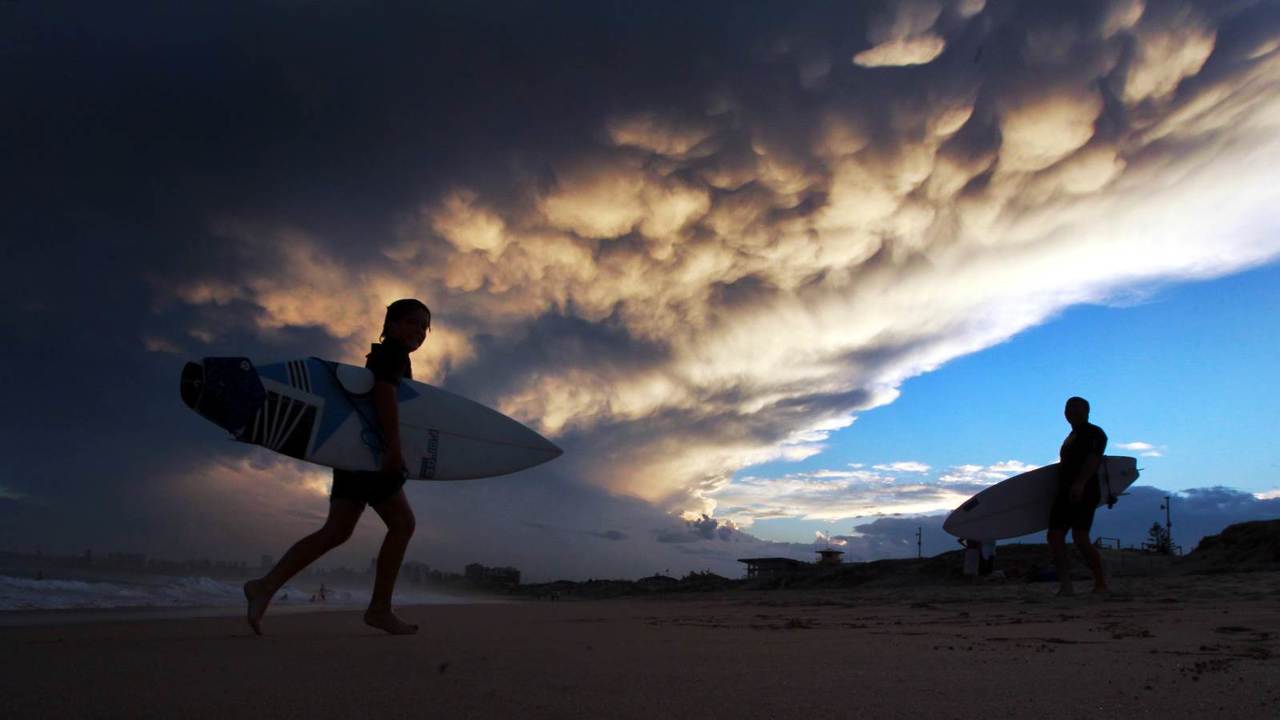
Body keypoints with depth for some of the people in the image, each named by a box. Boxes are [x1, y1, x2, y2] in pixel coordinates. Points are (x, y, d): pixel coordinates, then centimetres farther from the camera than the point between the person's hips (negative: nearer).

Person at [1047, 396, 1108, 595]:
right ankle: (1065, 585, 0)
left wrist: (1080, 483, -32)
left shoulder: (1095, 433, -2)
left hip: (1084, 493, -9)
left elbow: (1093, 460, -18)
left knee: (1080, 538, -16)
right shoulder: (1071, 436, 25)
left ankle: (1101, 583, -1)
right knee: (1055, 535, -1)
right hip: (1065, 492, 9)